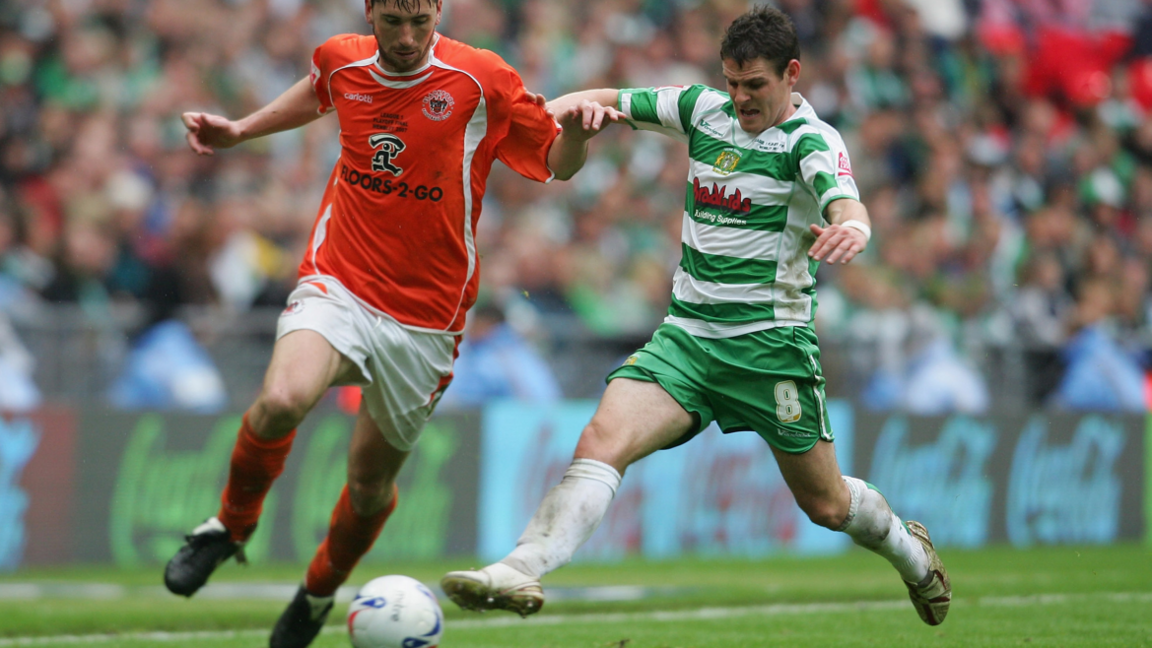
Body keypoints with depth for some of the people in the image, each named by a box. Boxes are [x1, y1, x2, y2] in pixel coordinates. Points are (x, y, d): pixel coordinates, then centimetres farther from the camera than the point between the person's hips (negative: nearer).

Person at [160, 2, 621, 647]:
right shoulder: (341, 61, 0)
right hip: (338, 285, 1)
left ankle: (320, 592, 40)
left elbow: (558, 163, -2)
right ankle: (232, 522, 0)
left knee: (372, 479, 9)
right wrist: (240, 130, 25)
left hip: (427, 315, -1)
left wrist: (577, 130, -24)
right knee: (282, 401, -29)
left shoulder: (483, 80, -10)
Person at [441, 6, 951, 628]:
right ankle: (522, 571, -36)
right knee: (601, 440, -22)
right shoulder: (705, 109, 5)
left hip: (770, 342, -4)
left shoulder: (810, 140, -11)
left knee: (825, 505, 9)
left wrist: (851, 228, -55)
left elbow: (846, 206, -30)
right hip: (686, 335, 4)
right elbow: (608, 101, 14)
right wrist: (555, 107, -9)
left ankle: (907, 547, 42)